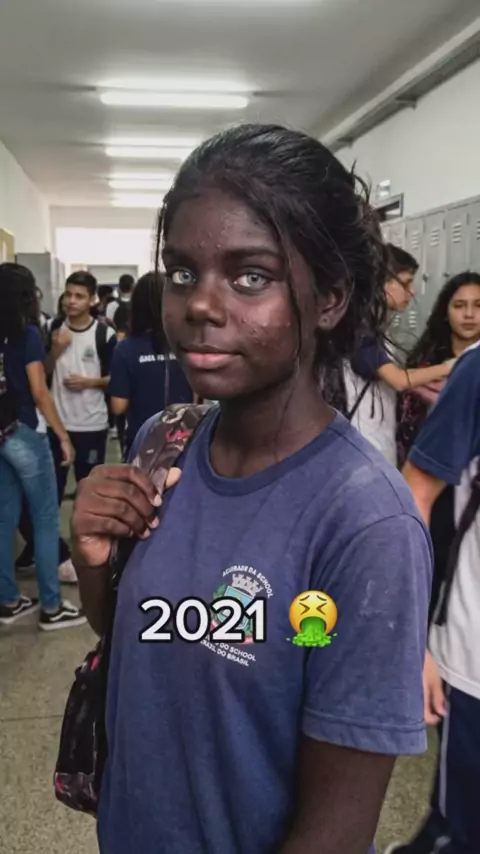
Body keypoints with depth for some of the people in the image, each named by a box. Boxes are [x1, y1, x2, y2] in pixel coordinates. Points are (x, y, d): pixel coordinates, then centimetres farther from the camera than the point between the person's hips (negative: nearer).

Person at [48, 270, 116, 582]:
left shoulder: (105, 334, -7)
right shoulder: (54, 329, 4)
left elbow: (115, 378, -2)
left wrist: (89, 382, -17)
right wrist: (55, 350, -9)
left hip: (92, 424, -3)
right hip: (57, 422, 3)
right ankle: (59, 554, 14)